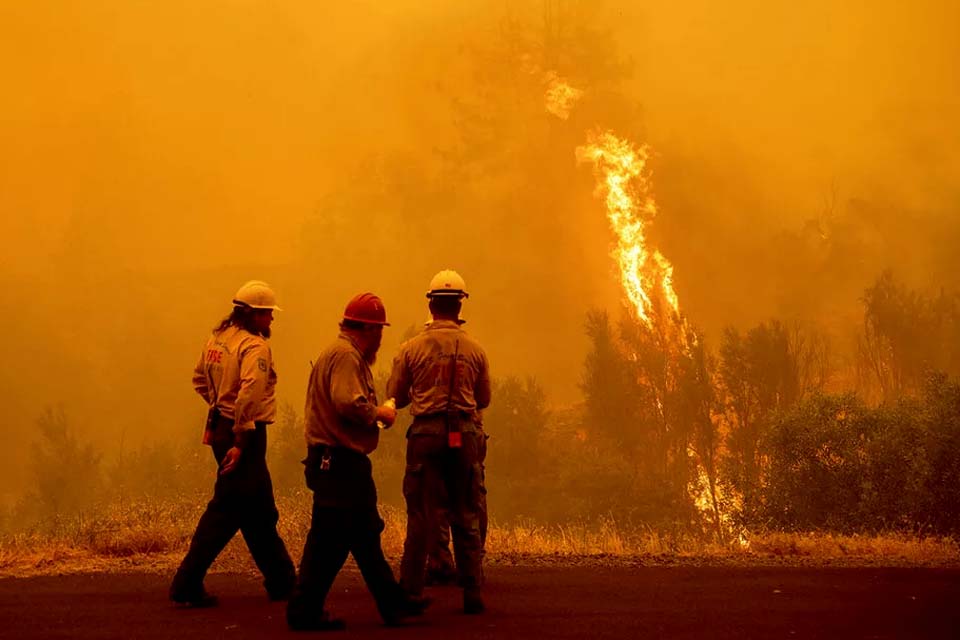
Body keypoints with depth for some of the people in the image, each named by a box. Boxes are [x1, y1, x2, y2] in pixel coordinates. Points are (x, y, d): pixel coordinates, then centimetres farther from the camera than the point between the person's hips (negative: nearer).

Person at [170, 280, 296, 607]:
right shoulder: (255, 347, -16)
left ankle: (281, 580, 28)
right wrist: (240, 442, -26)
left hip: (222, 425, 10)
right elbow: (250, 393, -27)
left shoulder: (217, 338, 11)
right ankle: (186, 585, -6)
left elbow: (200, 379, 21)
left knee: (260, 509, 18)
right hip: (245, 433, -10)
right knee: (226, 509, -5)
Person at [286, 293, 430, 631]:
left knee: (366, 534, 15)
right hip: (338, 461, -11)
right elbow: (349, 403, -26)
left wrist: (375, 415, 11)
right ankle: (305, 611, -1)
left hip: (345, 461, 11)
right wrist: (379, 414, -11)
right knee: (329, 539, -6)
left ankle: (393, 603, 23)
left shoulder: (346, 354, 20)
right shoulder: (345, 355, -14)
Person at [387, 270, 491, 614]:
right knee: (467, 517, 8)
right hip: (465, 433, 1)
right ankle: (472, 592, 7)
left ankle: (410, 590, 3)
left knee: (421, 516, 3)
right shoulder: (475, 349, 2)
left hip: (425, 433, -1)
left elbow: (395, 396, 4)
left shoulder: (412, 348, -2)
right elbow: (484, 399, 11)